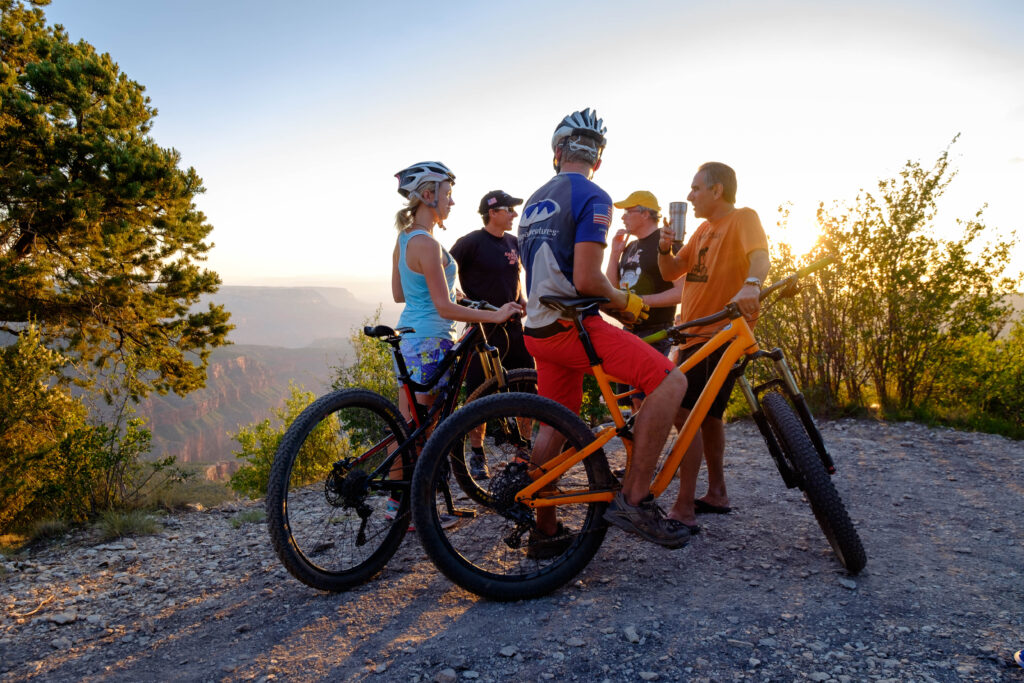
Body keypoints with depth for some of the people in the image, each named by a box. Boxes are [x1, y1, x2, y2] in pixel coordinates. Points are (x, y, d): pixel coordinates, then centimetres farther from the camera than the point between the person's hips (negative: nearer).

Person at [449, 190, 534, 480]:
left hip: (512, 326, 6)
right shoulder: (471, 242, -8)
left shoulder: (514, 243, 12)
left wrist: (523, 303, 12)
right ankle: (477, 455, 16)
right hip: (483, 327, -6)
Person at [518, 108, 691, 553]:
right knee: (669, 381, -10)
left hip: (538, 328, 9)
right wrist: (626, 302, 0)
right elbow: (586, 279, -19)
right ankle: (633, 499, -13)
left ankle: (544, 531, 23)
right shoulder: (592, 197, -8)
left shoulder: (533, 203, 19)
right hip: (573, 325, -9)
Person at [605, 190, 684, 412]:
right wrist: (615, 252, 4)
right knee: (635, 403, 10)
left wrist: (642, 300, -22)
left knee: (643, 400, -12)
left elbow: (682, 292, -16)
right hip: (630, 331, 8)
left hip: (655, 334, -8)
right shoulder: (630, 247, 17)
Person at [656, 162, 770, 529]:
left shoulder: (743, 218, -7)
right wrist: (664, 249, -6)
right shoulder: (705, 228, 19)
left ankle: (683, 509, -11)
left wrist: (751, 285, -47)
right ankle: (716, 494, 31)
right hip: (696, 333, 10)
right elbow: (671, 272, 14)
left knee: (687, 414, -16)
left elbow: (760, 256, -27)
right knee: (708, 415, 17)